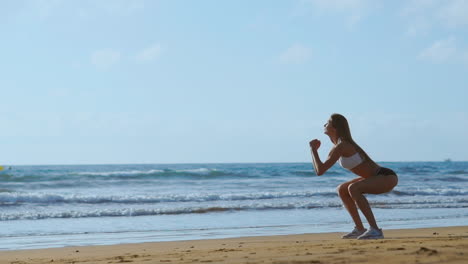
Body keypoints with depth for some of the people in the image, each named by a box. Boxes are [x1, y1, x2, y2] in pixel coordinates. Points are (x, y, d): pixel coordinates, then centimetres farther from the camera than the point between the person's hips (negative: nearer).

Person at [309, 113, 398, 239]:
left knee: (353, 188, -30)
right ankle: (360, 229, 11)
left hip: (387, 177, -10)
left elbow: (320, 171, -23)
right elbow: (320, 168, 17)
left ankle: (375, 230, -28)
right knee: (341, 190, 13)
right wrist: (314, 149, 7)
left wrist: (313, 149, -11)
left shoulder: (341, 146, -20)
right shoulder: (337, 145, 9)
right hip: (379, 177, 10)